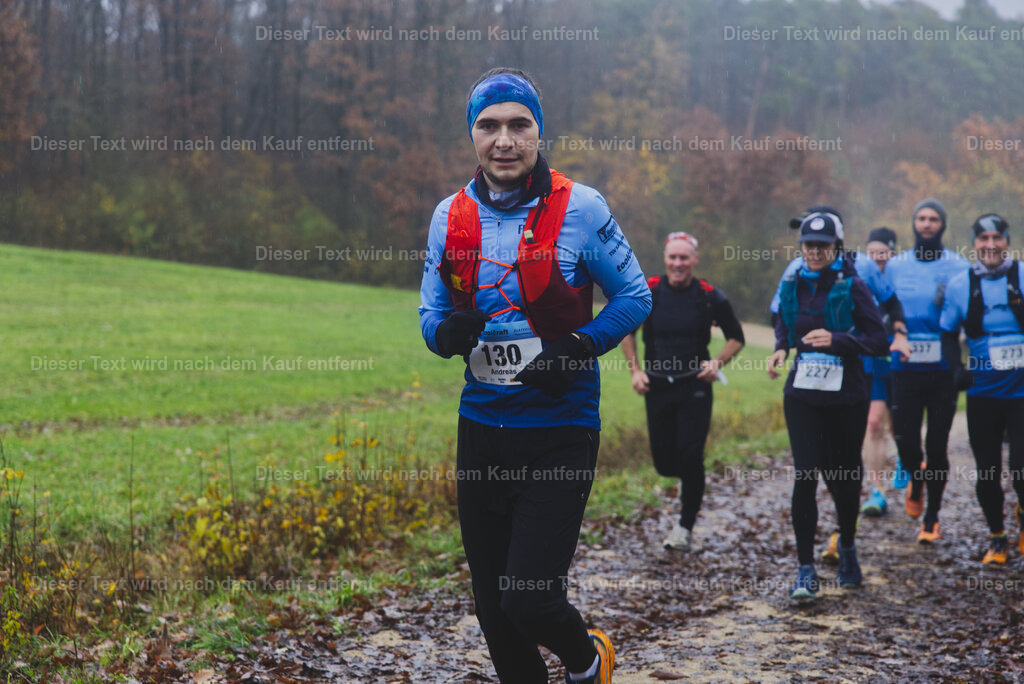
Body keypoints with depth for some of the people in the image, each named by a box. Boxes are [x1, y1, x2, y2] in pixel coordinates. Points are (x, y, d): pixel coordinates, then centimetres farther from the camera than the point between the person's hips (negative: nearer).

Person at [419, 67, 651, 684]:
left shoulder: (579, 208, -7)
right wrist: (449, 332, -12)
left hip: (561, 428, -4)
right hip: (482, 421, 4)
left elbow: (635, 296, 0)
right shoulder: (451, 216, 5)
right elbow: (432, 314, 12)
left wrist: (579, 347, -15)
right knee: (492, 604, 11)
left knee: (530, 600, -10)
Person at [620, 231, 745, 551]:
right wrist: (635, 370, 3)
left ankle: (686, 525, 6)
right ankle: (688, 479, 39)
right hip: (657, 387, 2)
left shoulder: (709, 297, -6)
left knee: (690, 458, -9)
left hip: (695, 387, -2)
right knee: (663, 461, 3)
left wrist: (717, 363, -10)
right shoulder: (648, 292, -3)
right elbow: (626, 330, 12)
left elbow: (736, 337, 7)